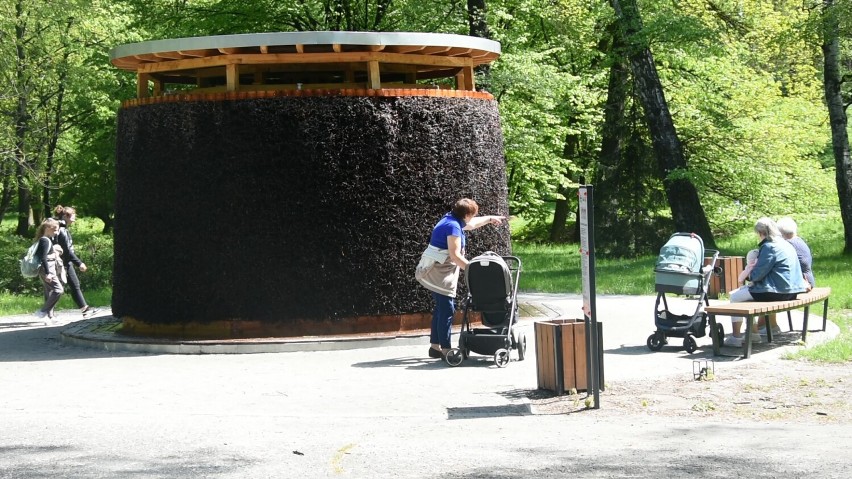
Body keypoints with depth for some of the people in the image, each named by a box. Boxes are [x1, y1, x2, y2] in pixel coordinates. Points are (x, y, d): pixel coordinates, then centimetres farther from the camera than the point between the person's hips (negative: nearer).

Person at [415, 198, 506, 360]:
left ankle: (435, 347, 19)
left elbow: (471, 224, 33)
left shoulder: (452, 220, 13)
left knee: (441, 308, 15)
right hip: (440, 273, -11)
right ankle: (445, 349, -10)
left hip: (434, 272, 11)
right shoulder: (453, 226, -17)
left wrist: (489, 218, 42)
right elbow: (455, 255, -22)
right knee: (447, 310, -9)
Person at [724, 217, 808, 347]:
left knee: (735, 297, 2)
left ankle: (735, 337, 2)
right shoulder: (786, 245, 14)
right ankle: (753, 333, 26)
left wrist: (751, 274, 5)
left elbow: (757, 274, -17)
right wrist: (755, 275, 13)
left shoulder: (769, 247, -16)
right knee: (744, 291, 27)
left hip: (777, 292, -10)